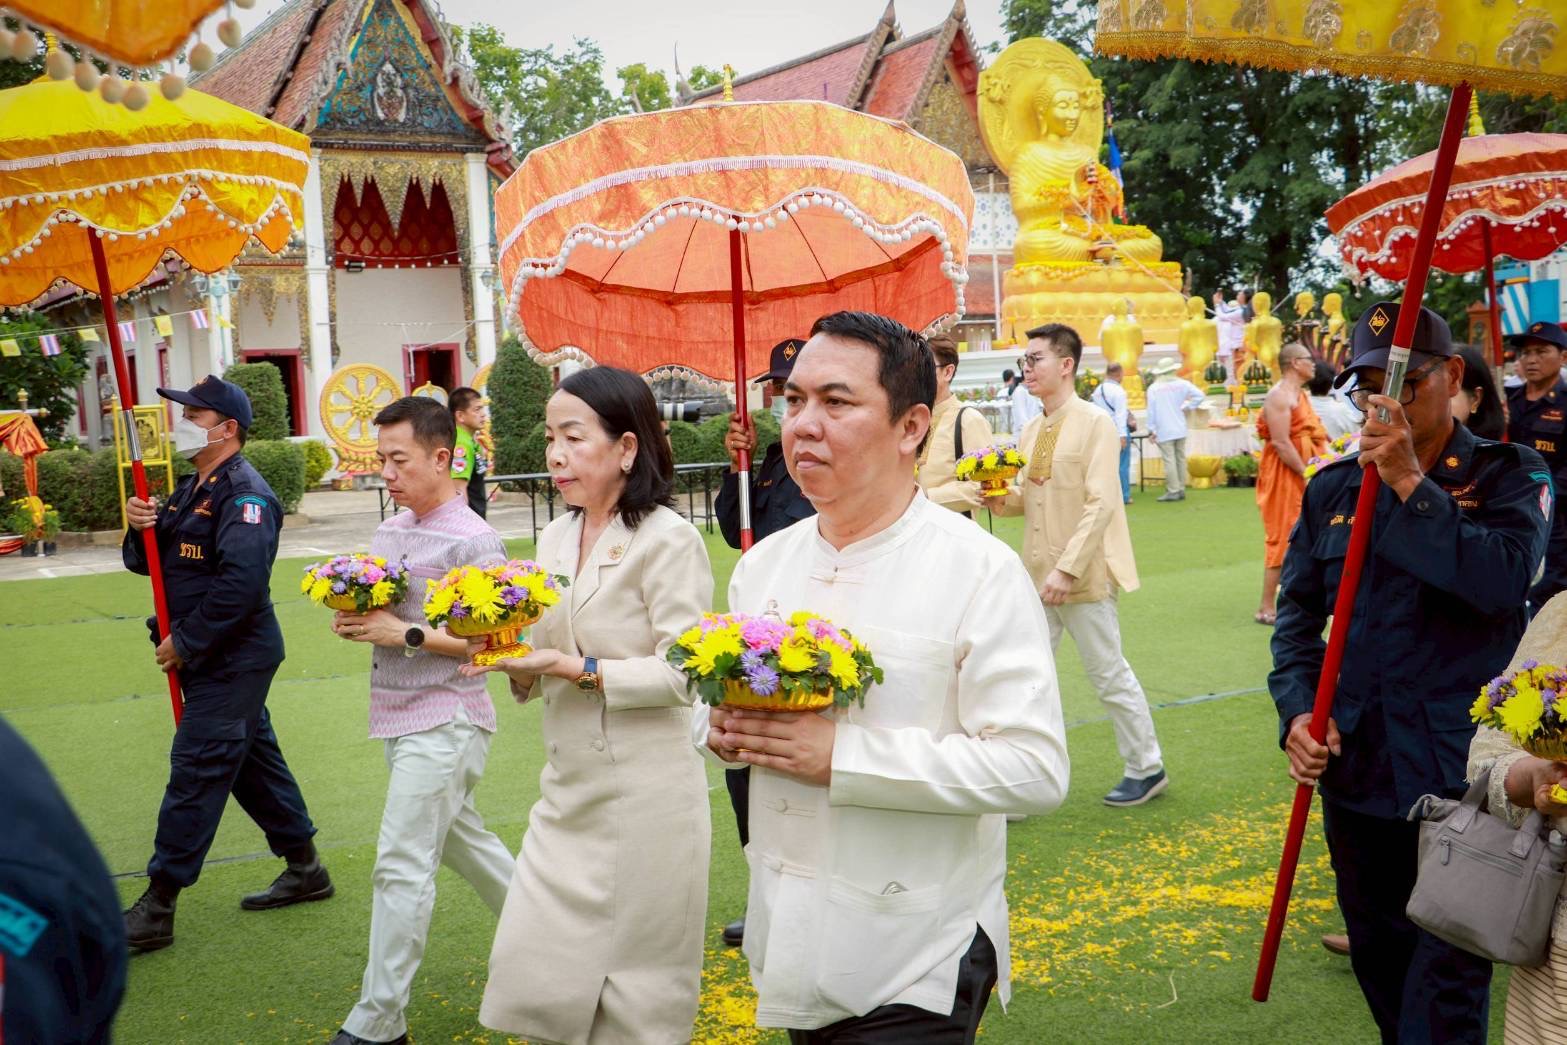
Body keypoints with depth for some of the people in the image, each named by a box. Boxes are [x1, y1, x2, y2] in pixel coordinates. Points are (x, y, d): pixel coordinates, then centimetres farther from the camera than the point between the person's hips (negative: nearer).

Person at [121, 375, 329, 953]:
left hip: (232, 660, -10)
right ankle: (304, 868, 30)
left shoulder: (244, 494, -17)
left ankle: (156, 909, -1)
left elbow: (240, 583, -27)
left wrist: (184, 643, -21)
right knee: (254, 760, 17)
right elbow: (149, 560, 16)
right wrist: (139, 530, -6)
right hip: (214, 660, 10)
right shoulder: (192, 489, 14)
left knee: (196, 770, -7)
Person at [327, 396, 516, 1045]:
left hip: (443, 720, -9)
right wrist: (354, 622, -3)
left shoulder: (471, 540, -15)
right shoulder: (389, 531, 10)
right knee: (458, 837, 21)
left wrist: (405, 635, -20)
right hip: (400, 717, 9)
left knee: (402, 866, -6)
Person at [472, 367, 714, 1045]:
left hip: (645, 794, -7)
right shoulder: (555, 539, 10)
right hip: (568, 788, 7)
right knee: (531, 975, 9)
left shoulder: (667, 540, -11)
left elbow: (684, 672, -16)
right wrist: (518, 665, -7)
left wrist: (580, 670, -23)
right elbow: (546, 659, 14)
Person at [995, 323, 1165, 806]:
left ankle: (1146, 770, 25)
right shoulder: (1033, 430, 10)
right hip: (1039, 576, 7)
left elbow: (1101, 504, -18)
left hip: (1083, 576, -7)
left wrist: (1067, 568, -23)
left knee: (1110, 676, 7)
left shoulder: (1095, 423, -12)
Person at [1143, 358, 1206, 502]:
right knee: (1181, 459, 11)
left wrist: (1151, 430, 0)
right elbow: (1199, 395, -7)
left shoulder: (1153, 388, -4)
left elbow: (1151, 411, -6)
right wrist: (1185, 407, 5)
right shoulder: (1182, 384, 2)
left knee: (1169, 460, -5)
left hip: (1164, 431, -4)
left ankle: (1173, 491, -6)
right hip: (1180, 429, 4)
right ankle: (1181, 489, 15)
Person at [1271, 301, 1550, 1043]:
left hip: (1462, 776, -4)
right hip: (1357, 773, 4)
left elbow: (1504, 580, -22)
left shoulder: (1509, 477, -3)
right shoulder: (1331, 491, 7)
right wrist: (1297, 709, -6)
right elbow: (1297, 616, 10)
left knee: (1447, 983, -1)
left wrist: (1410, 483, -23)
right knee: (1378, 958, 19)